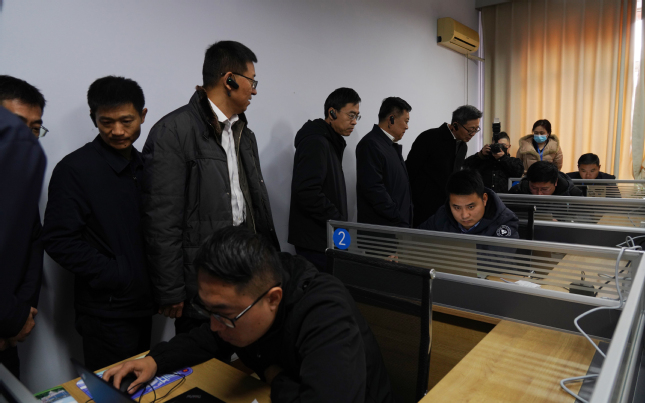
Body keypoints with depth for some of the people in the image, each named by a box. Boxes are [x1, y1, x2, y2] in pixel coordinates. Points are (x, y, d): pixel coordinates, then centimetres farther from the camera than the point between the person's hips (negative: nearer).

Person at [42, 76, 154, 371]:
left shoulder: (142, 166, 9)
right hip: (106, 311, -6)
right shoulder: (75, 169, -11)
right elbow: (59, 240, -15)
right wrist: (115, 276, -17)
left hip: (142, 304, 6)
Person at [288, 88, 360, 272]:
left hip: (327, 239, 9)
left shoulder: (330, 143, 18)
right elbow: (307, 192, -25)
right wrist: (341, 223, -17)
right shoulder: (315, 142, -13)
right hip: (315, 242, -9)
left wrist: (341, 223, 12)